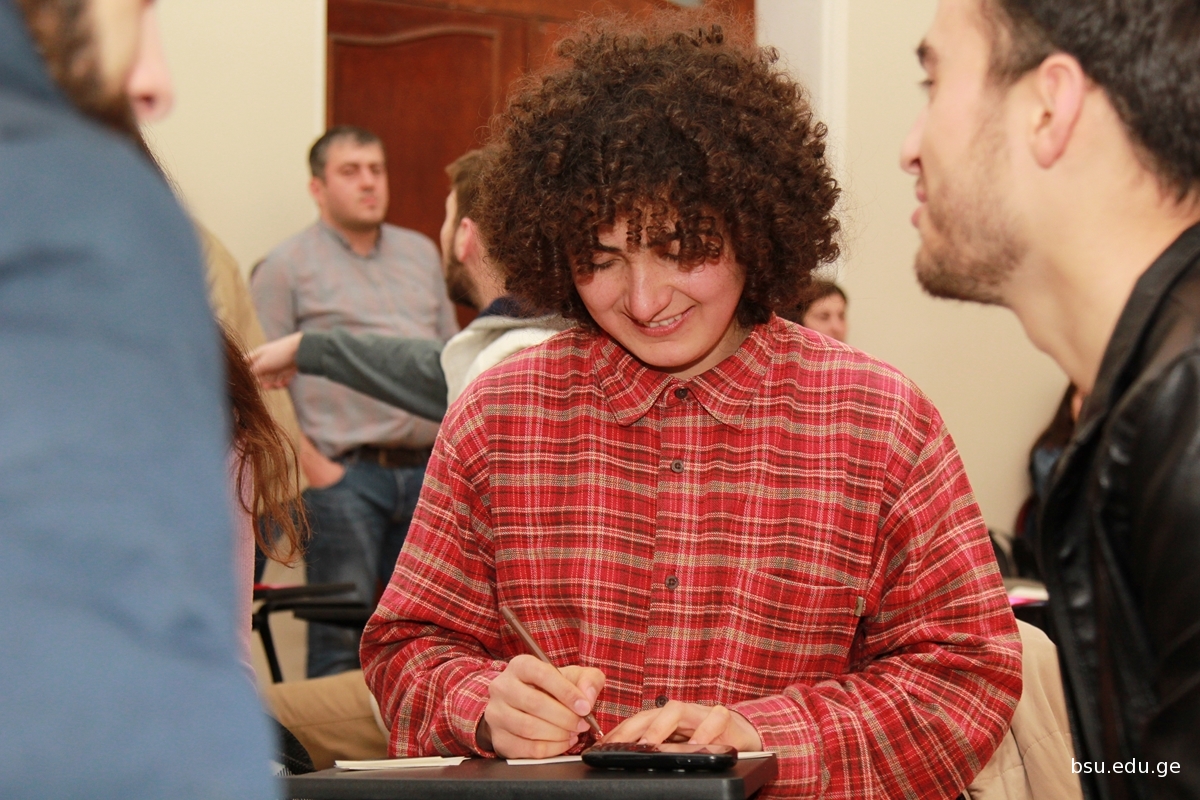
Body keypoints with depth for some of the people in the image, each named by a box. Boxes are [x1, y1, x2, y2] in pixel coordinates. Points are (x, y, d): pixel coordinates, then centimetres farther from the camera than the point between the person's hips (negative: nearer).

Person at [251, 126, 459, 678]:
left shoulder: (421, 253, 18)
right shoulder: (287, 267, 0)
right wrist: (311, 466, -12)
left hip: (427, 469, 5)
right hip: (345, 474, -5)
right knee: (341, 639, -4)